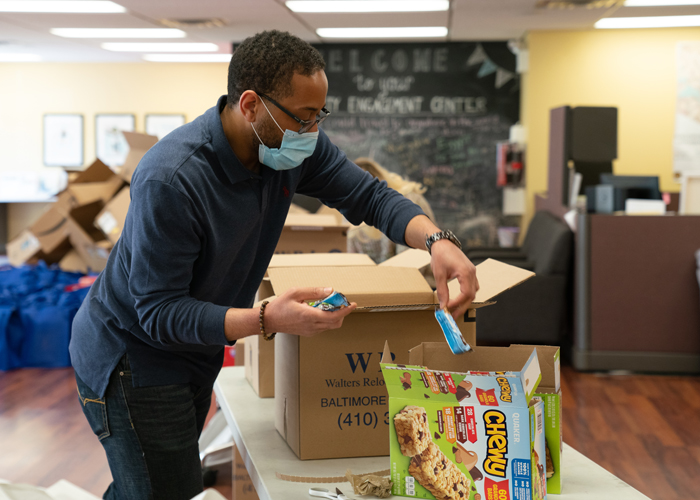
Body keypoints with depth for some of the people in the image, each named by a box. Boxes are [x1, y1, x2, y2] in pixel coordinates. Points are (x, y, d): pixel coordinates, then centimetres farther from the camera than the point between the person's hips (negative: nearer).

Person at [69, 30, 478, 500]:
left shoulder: (294, 146, -11)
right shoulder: (170, 179, -32)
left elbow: (369, 195, -5)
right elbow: (158, 312, -30)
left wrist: (437, 240, -25)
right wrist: (267, 319, -42)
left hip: (195, 353, 8)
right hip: (133, 357, -7)